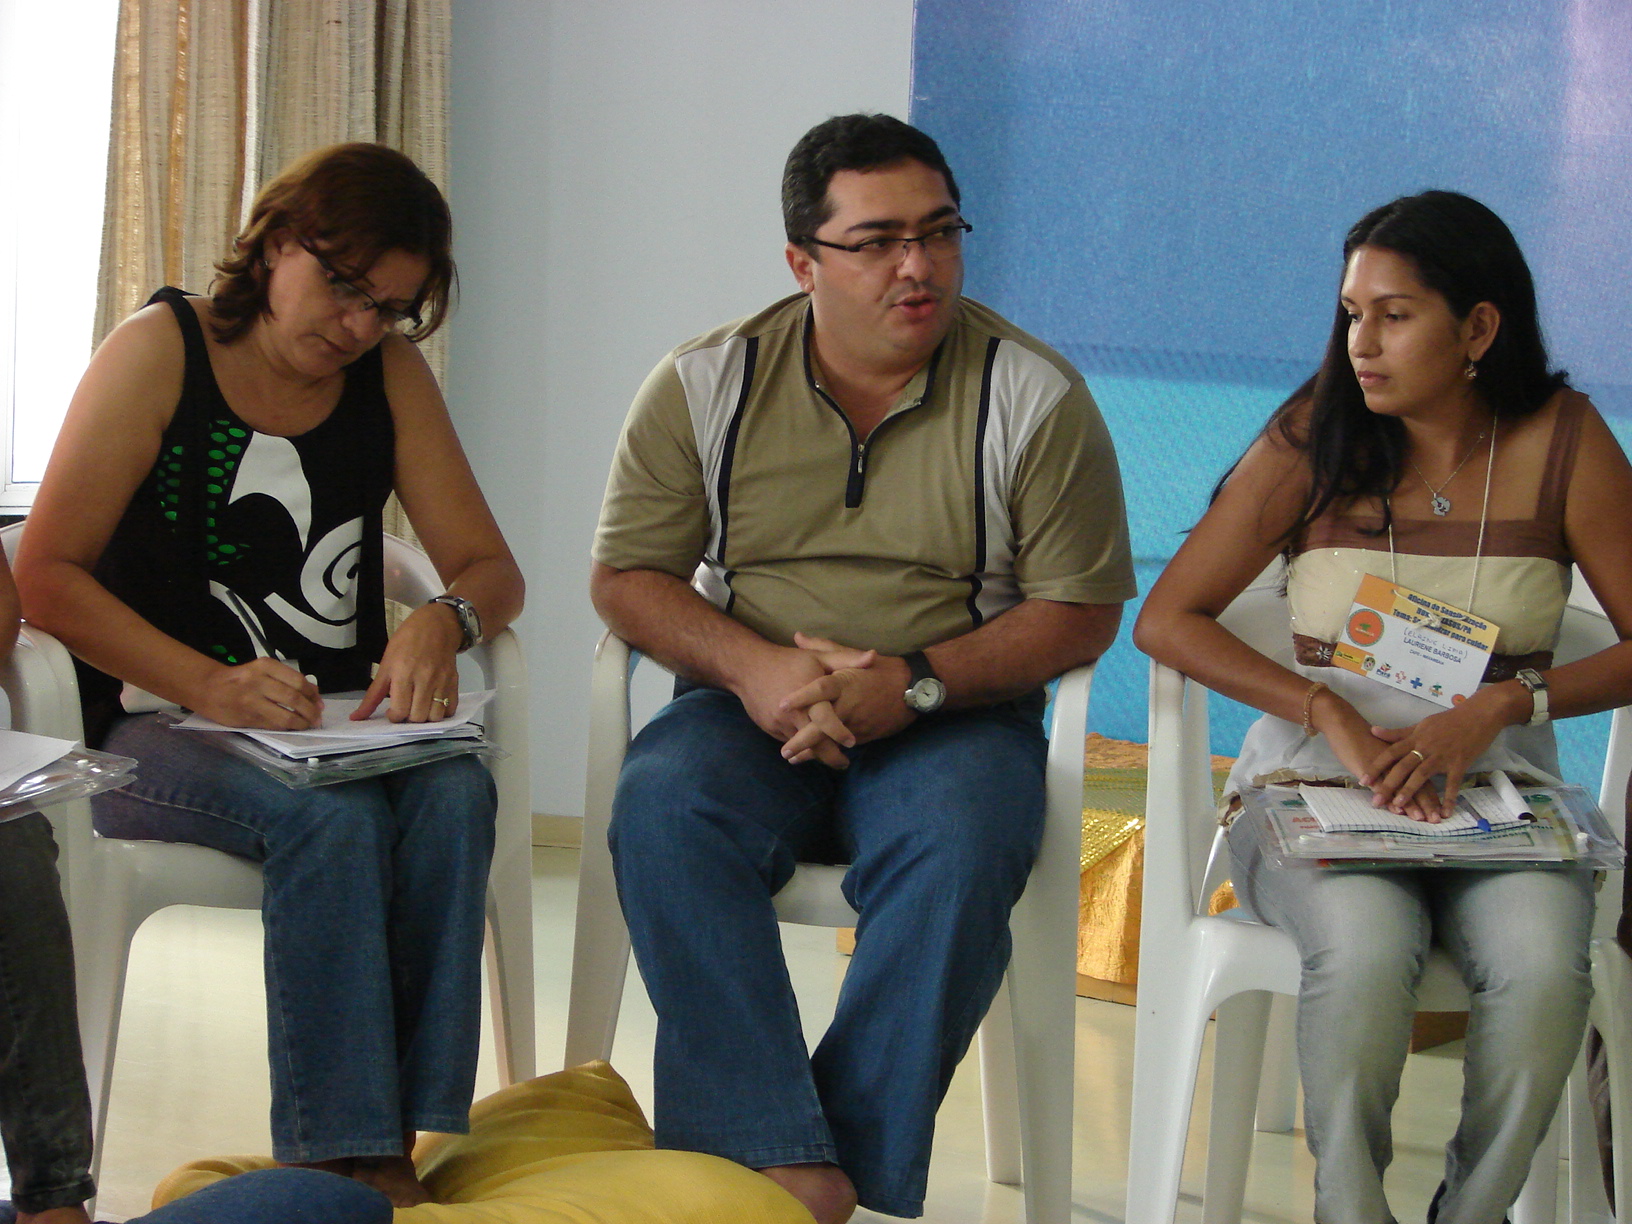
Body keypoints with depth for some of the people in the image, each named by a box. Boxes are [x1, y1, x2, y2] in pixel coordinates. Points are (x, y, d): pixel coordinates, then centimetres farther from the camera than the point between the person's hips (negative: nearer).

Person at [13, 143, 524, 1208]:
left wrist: (443, 623, -15)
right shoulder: (161, 352, -2)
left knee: (454, 793, -30)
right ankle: (341, 1161, -33)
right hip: (152, 734, -4)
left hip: (336, 728, 4)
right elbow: (45, 579, -9)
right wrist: (208, 685, -23)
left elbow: (490, 569, 11)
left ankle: (390, 1143, -29)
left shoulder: (390, 373, 12)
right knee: (332, 814, -35)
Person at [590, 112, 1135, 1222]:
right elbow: (627, 577, 4)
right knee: (663, 809, -31)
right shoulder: (706, 385, 4)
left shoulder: (1035, 397, -1)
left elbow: (1081, 612, -2)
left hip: (950, 716, -1)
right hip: (751, 712, 1)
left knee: (961, 850, -35)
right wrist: (753, 668, -15)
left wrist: (913, 683, -17)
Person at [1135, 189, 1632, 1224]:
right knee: (1366, 952, -34)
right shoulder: (1315, 441, 0)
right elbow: (1167, 618, -2)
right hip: (1317, 787, -1)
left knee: (1543, 965, -31)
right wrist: (1332, 715, -14)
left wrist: (1497, 708, -16)